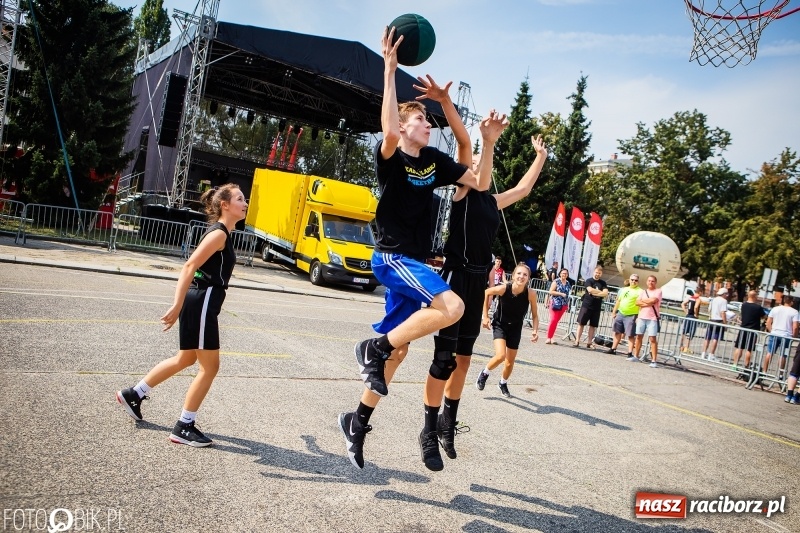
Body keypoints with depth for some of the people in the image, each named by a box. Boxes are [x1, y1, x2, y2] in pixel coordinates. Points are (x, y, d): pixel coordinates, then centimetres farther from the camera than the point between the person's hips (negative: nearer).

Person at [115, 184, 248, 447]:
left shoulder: (222, 233, 13)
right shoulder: (218, 234, -16)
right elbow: (189, 267, -24)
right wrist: (176, 307, -29)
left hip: (202, 302, 10)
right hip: (201, 302, -10)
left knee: (186, 359, 23)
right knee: (210, 366, -1)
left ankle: (134, 394, 36)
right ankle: (184, 428, 9)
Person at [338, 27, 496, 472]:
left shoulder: (435, 161, 11)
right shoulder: (392, 157, -8)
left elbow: (481, 183, 13)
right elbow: (389, 132, -32)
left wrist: (489, 143, 2)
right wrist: (390, 71, -27)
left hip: (414, 262, 8)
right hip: (393, 257, -7)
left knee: (398, 349, 9)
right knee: (452, 306, -28)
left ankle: (359, 421, 22)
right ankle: (373, 348, -12)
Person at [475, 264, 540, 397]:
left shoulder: (531, 293, -24)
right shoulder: (503, 288, -28)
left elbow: (534, 315, -9)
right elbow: (487, 293, -7)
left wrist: (535, 331, -25)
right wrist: (485, 316, -5)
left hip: (515, 328, 2)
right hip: (500, 324, -2)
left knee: (510, 362, 12)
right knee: (501, 356, -22)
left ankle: (503, 383, 42)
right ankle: (484, 373, 8)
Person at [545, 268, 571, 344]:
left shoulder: (568, 283, 13)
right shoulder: (556, 281, -4)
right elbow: (550, 291, -10)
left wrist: (568, 305, 16)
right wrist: (561, 294, -17)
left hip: (563, 305, 5)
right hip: (555, 303, -5)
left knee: (556, 321, 6)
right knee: (553, 320, -10)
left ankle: (551, 338, 11)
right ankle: (548, 338, -5)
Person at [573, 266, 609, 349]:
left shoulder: (603, 283, 9)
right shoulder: (589, 281, 0)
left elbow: (605, 293, -6)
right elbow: (590, 290, -18)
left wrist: (594, 293, -14)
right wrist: (600, 292, -8)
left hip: (597, 308, 3)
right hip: (586, 305, -3)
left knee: (593, 325, 6)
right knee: (581, 323, -1)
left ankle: (589, 342, 13)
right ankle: (577, 341, 2)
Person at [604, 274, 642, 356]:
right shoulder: (623, 289, 14)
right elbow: (618, 301, 20)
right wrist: (614, 312, 17)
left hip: (631, 316, -6)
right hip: (620, 313, 6)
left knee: (631, 335, -4)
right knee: (617, 332, 13)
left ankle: (630, 353, -2)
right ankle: (613, 349, 22)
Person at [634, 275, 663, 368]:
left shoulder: (658, 291, 1)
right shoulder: (643, 291, 13)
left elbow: (653, 300, -17)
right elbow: (637, 302, 1)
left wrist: (643, 300, -1)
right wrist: (648, 303, -11)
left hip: (652, 318, -5)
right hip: (641, 317, 5)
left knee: (653, 339, -8)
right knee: (638, 336, 10)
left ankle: (653, 361, -9)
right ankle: (636, 356, 20)